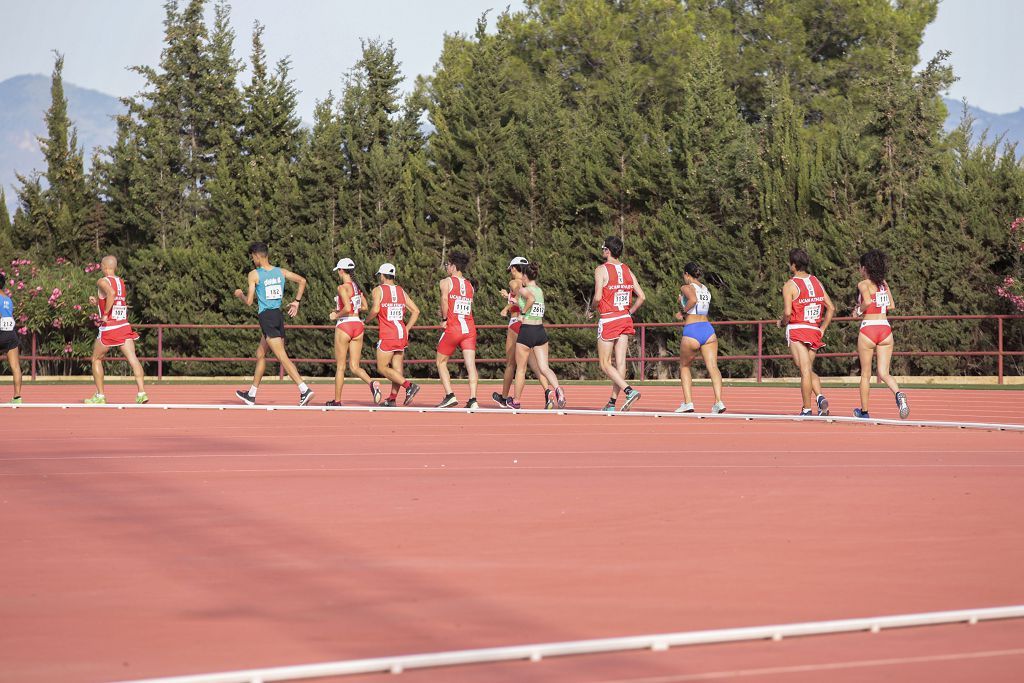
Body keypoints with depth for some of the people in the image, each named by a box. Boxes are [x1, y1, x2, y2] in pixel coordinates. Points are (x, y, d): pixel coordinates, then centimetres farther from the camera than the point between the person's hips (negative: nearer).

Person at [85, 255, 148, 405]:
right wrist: (98, 302, 27)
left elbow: (111, 293, -29)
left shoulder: (102, 281, -7)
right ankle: (141, 393, -22)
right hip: (125, 326, 5)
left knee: (96, 359, 14)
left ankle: (100, 396, 15)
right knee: (133, 358, -6)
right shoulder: (121, 282, 15)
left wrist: (105, 315, -22)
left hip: (109, 328, -5)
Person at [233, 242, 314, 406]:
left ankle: (304, 389, -25)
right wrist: (296, 301, 16)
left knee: (282, 357, -13)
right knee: (260, 354, 20)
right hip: (279, 315, 7)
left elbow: (249, 302, -8)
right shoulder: (281, 272, 9)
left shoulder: (254, 274, -8)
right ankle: (251, 395, 28)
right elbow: (302, 281, 9)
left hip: (266, 317, -7)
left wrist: (240, 294, 14)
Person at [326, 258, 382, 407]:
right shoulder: (357, 286, 11)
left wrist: (336, 315, -5)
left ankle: (337, 400, 11)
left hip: (344, 326, -6)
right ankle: (372, 383, -22)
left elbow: (347, 308, -23)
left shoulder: (343, 287, -12)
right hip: (357, 325, 6)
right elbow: (364, 307, 19)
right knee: (354, 367, 5)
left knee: (340, 366, 5)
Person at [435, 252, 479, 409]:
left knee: (441, 362, 12)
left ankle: (450, 395, 1)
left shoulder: (445, 282, -1)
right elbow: (469, 306, 9)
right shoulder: (469, 285, 16)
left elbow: (444, 299, -16)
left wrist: (444, 319, -4)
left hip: (453, 327, -4)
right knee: (471, 365, -3)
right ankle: (473, 399, -13)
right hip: (469, 328, 4)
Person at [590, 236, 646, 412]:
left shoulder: (601, 270, -8)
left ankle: (629, 391, -20)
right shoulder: (627, 270, 9)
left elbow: (598, 297, -16)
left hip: (608, 320, -6)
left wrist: (591, 311, 2)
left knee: (605, 363, -1)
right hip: (625, 320, 6)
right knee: (620, 362, 6)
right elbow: (641, 296, 6)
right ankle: (612, 403, 9)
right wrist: (628, 313, 16)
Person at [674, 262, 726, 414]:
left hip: (691, 332, -5)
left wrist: (682, 312, -8)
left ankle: (688, 402, 9)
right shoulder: (705, 289, 20)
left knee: (684, 367, 17)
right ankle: (718, 401, -26)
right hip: (708, 329, 5)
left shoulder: (687, 287, -1)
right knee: (713, 367, -7)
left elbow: (693, 300, -22)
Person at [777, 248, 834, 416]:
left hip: (797, 329, -5)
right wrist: (822, 329, 14)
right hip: (814, 332, 5)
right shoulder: (817, 282, 12)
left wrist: (781, 322, 5)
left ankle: (807, 409, -8)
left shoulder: (790, 285, -6)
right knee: (810, 370, 14)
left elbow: (788, 312, -15)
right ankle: (820, 397, -9)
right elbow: (831, 308, 10)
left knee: (804, 370, -7)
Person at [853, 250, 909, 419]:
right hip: (885, 329, 4)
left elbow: (867, 301, -23)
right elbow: (891, 305, 18)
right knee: (883, 373, 2)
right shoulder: (884, 283, 12)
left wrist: (859, 311, -5)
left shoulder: (863, 284, -5)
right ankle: (898, 394, -28)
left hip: (868, 329, -4)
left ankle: (864, 411, 20)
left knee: (865, 374, 11)